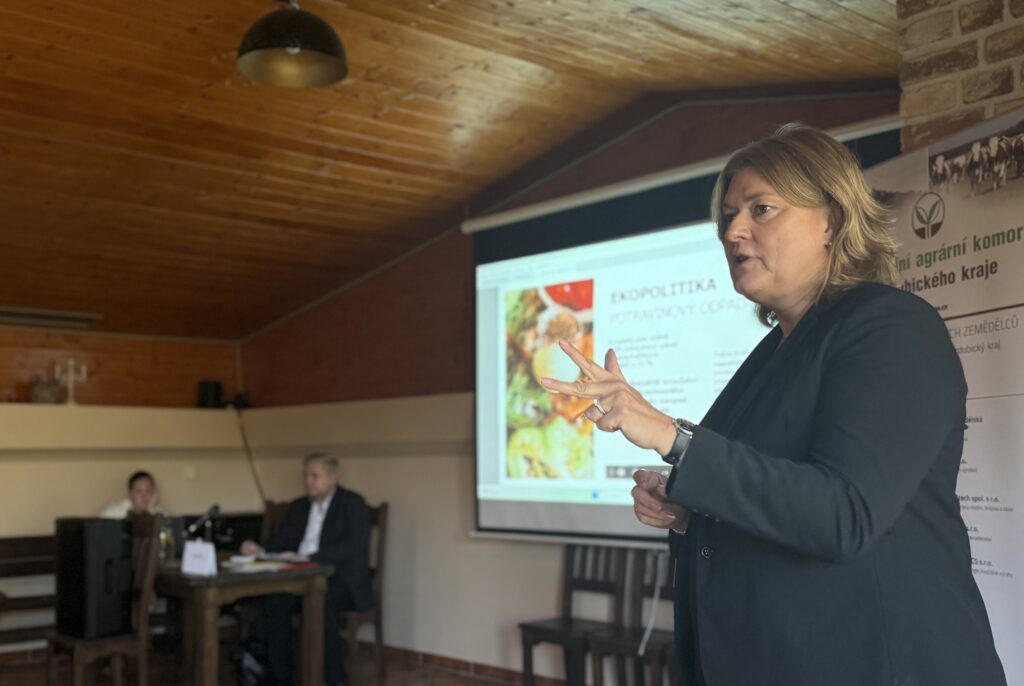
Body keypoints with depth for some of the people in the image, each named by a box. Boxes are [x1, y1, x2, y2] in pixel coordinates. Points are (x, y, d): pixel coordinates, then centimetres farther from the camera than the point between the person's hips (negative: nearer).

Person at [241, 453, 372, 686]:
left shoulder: (353, 503, -2)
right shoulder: (298, 507, 19)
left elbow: (352, 548, -15)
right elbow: (280, 542, 16)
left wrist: (308, 558, -25)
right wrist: (260, 551, -7)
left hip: (343, 579, -5)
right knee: (274, 601, -25)